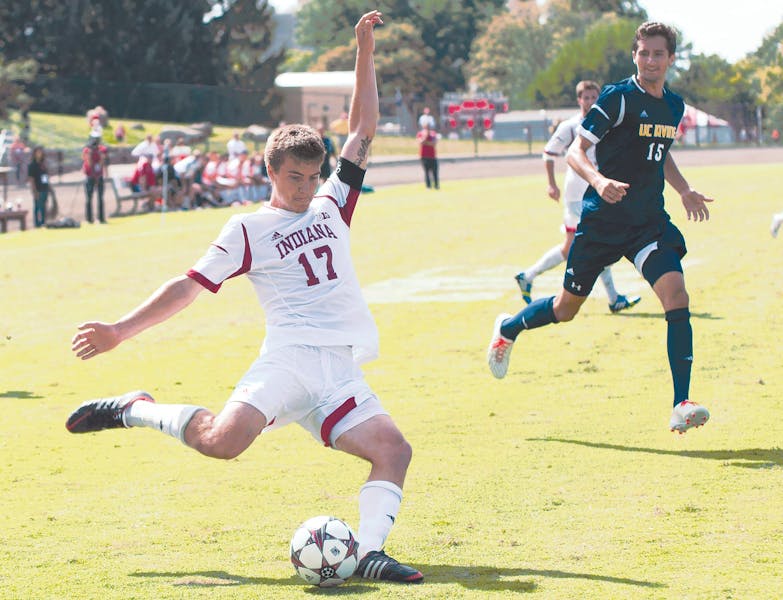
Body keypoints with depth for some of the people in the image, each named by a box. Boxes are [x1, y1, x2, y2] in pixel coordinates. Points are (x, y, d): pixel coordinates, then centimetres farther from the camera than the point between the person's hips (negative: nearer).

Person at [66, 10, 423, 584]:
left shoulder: (332, 206, 21)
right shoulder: (248, 229, 9)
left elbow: (364, 129, 21)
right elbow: (191, 285, 11)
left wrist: (365, 54, 15)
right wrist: (122, 330, 6)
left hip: (343, 374, 5)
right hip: (289, 356, -4)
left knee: (394, 449, -18)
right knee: (222, 439, -27)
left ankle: (370, 552, -20)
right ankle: (135, 409, -3)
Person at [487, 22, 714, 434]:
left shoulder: (674, 106, 10)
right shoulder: (618, 98, -11)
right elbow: (575, 150, -13)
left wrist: (684, 191, 18)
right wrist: (599, 180, -32)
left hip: (649, 221, 4)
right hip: (603, 219, -4)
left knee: (676, 296, -18)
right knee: (567, 308, 9)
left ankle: (681, 407, -17)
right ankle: (508, 329, 43)